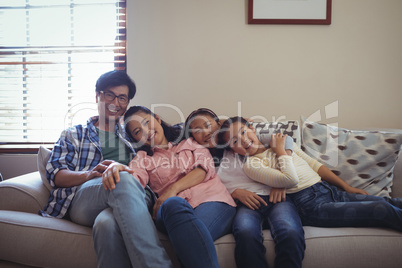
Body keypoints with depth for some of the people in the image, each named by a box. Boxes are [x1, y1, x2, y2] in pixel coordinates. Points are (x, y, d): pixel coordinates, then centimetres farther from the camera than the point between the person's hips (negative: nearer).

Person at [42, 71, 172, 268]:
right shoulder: (73, 134, 27)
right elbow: (55, 174, 9)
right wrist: (90, 174, -11)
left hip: (131, 198, 1)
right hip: (81, 197, -1)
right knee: (122, 179, -38)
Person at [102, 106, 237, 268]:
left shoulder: (189, 141, 26)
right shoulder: (143, 157, 24)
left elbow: (206, 167, 8)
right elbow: (134, 178, 1)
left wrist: (173, 189, -6)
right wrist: (115, 168, -24)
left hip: (212, 200, 0)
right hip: (175, 210, 1)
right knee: (173, 204, -39)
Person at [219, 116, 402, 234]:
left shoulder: (280, 142, 19)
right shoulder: (251, 165, -3)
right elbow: (290, 179, -17)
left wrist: (346, 186, 18)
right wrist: (281, 150, -3)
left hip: (330, 190, 7)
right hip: (310, 205, -7)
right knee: (384, 211, -20)